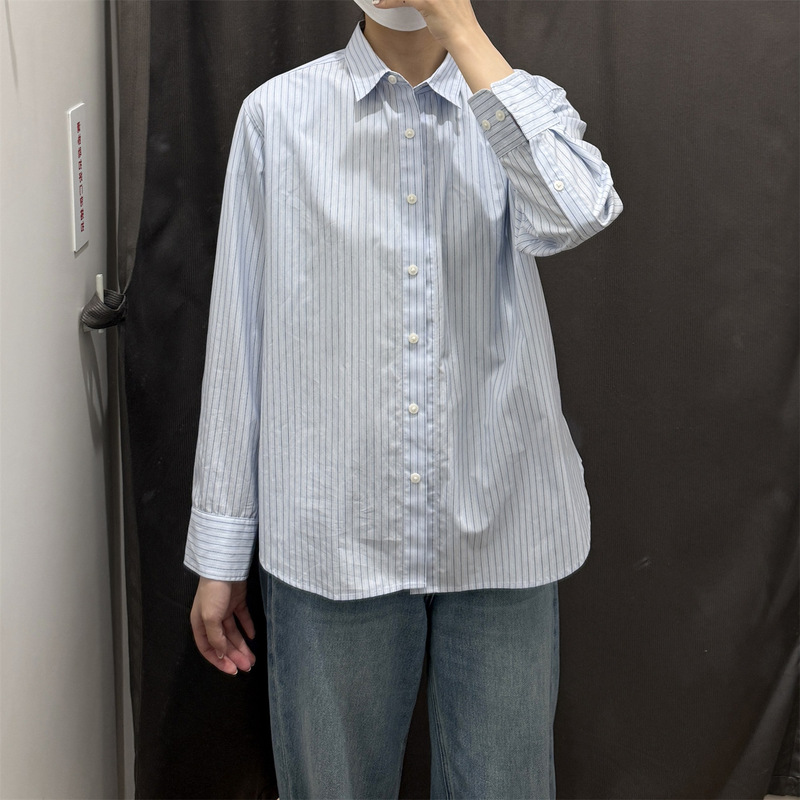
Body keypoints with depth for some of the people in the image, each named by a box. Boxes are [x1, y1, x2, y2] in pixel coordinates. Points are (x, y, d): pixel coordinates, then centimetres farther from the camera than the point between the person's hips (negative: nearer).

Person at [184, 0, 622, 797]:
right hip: (331, 539, 0)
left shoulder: (521, 105, 2)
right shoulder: (278, 114, -1)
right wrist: (219, 550, 1)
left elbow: (576, 212, -23)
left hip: (500, 532, 1)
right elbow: (238, 340, 0)